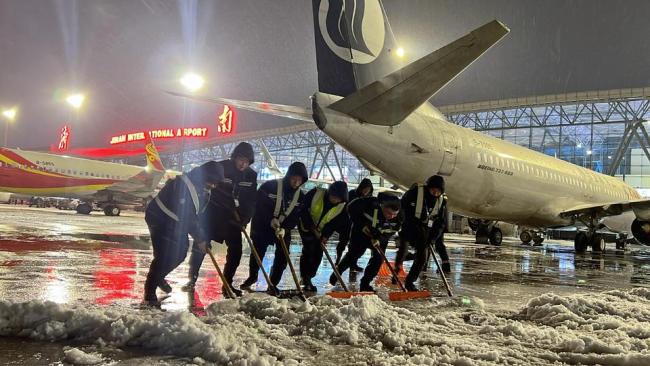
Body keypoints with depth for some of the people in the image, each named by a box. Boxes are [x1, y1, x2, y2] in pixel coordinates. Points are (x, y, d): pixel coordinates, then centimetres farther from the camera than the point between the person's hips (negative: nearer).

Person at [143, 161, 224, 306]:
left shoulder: (204, 189, -4)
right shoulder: (184, 185, -33)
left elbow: (196, 214, 7)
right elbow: (186, 217, -30)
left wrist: (200, 235, 2)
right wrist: (199, 239, -23)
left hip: (176, 222, 9)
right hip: (159, 219, -9)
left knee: (180, 252, 8)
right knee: (164, 255, -14)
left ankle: (158, 277, 31)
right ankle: (150, 291, -1)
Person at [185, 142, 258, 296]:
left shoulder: (251, 175, -3)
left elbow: (251, 201, 1)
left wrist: (245, 219, -11)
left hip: (234, 218, 4)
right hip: (212, 214, -4)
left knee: (235, 250, 1)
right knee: (200, 245, -5)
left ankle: (227, 283, 14)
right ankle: (192, 280, 9)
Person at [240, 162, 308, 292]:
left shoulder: (300, 196, -3)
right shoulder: (270, 186, -15)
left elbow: (295, 217, -7)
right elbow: (259, 204, -16)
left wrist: (285, 228, -23)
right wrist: (271, 219, -27)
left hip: (284, 229, 3)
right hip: (262, 226, -3)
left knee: (282, 257, -3)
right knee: (257, 253, 2)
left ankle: (273, 284, 12)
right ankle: (252, 276, 28)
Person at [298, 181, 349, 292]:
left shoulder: (342, 207, -16)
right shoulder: (316, 193, -25)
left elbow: (335, 223, -10)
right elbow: (303, 209, -20)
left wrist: (326, 235, -22)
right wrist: (311, 227, -23)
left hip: (321, 232, 4)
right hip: (306, 227, -4)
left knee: (318, 255, 3)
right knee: (309, 250, -15)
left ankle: (307, 278, 17)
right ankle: (305, 278, -7)